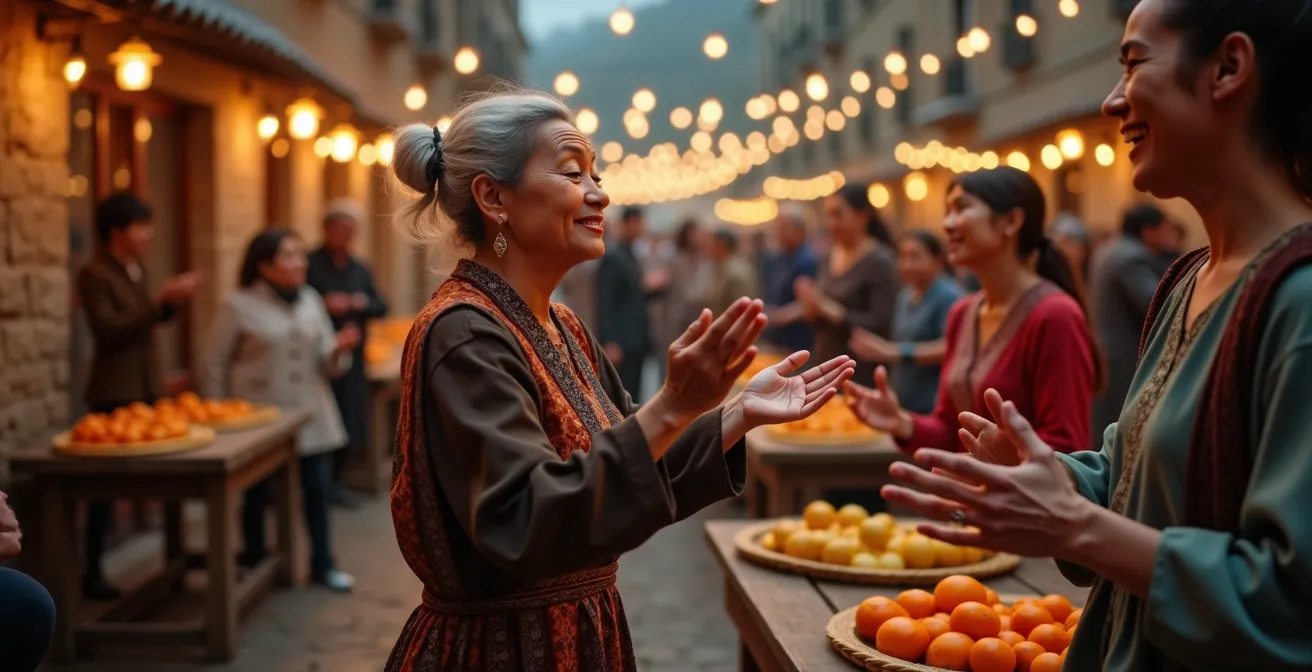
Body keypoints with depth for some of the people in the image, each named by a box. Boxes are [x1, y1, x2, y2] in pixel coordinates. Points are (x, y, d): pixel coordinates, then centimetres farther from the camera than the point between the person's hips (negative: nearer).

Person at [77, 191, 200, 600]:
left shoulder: (136, 268, 10)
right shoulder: (94, 274, -13)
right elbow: (107, 329, -22)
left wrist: (173, 302, 1)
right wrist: (160, 300, -23)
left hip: (148, 385, 8)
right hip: (115, 391, -8)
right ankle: (92, 573, 7)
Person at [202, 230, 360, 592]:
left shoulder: (311, 299, 7)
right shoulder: (239, 305, -7)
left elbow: (325, 362, 10)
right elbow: (215, 366, -3)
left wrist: (338, 350, -12)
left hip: (311, 416, 4)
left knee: (318, 488, 4)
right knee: (258, 493, 5)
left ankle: (322, 564, 16)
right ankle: (254, 565, 22)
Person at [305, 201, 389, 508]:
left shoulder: (360, 269, 15)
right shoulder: (309, 265, -4)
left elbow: (381, 307, 11)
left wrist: (361, 304, -9)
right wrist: (323, 305, -22)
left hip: (352, 357, 5)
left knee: (349, 422, 6)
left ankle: (334, 482, 20)